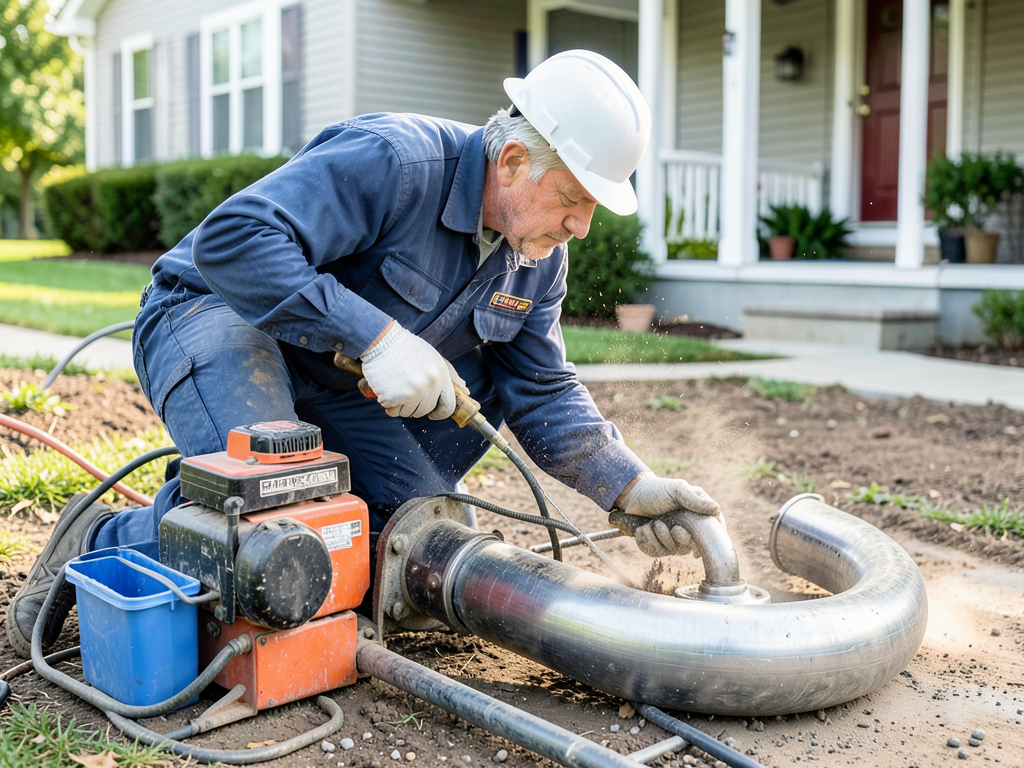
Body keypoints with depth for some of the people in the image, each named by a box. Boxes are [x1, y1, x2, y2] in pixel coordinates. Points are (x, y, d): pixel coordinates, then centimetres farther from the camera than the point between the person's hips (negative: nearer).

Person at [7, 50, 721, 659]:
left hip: (335, 389, 8)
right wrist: (374, 334, -40)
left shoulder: (540, 257, -2)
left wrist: (630, 486, -12)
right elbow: (233, 238, -37)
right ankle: (101, 545, -3)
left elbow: (543, 393, 1)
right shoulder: (394, 159, -28)